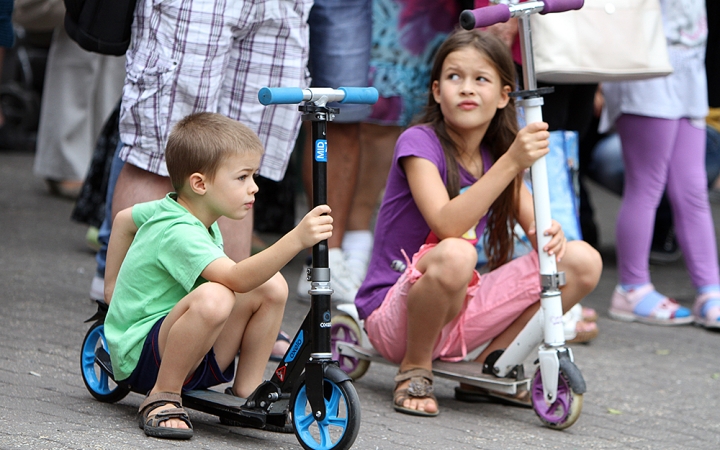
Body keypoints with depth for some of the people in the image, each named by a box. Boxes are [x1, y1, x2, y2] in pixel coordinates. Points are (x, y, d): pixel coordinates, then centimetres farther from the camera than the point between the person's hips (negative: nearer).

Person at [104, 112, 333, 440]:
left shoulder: (167, 210, 6)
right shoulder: (178, 234, -25)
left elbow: (125, 218, 28)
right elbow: (236, 278, -41)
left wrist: (114, 287, 34)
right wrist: (296, 239, -52)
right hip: (141, 356, -9)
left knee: (272, 286, -6)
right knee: (213, 297, -39)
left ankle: (246, 391, 4)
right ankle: (162, 398, -20)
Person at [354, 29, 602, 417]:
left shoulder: (496, 154, 7)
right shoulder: (419, 142, -13)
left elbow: (536, 225, 5)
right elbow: (447, 224, -29)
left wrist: (551, 235, -20)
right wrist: (511, 163, -35)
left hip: (460, 312, 6)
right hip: (393, 311, -6)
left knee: (583, 261, -8)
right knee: (453, 255, -40)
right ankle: (414, 370, -12)